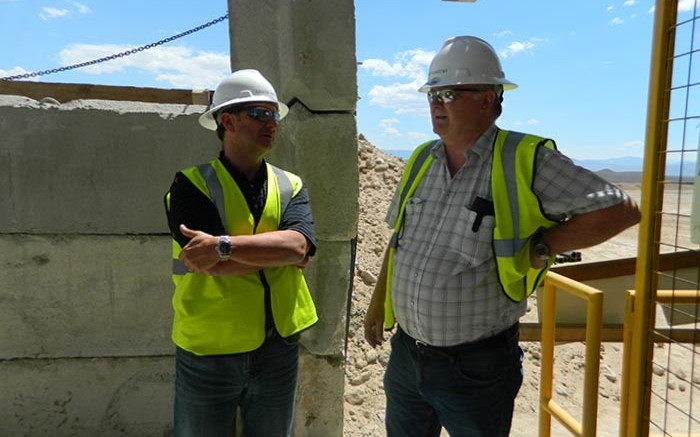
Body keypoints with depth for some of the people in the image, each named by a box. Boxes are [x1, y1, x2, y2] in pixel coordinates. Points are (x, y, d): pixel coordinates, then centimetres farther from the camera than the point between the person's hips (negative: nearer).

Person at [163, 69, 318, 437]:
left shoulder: (290, 186, 2)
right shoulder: (191, 185, -9)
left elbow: (299, 246, -17)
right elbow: (213, 265, -22)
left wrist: (224, 245, -25)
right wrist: (278, 250, -14)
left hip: (278, 350, 3)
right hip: (208, 352, -3)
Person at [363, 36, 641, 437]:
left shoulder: (526, 161, -13)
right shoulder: (421, 161, 4)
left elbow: (622, 210, -11)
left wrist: (540, 248, -14)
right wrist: (378, 301, 17)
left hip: (476, 368, -5)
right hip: (406, 355, 6)